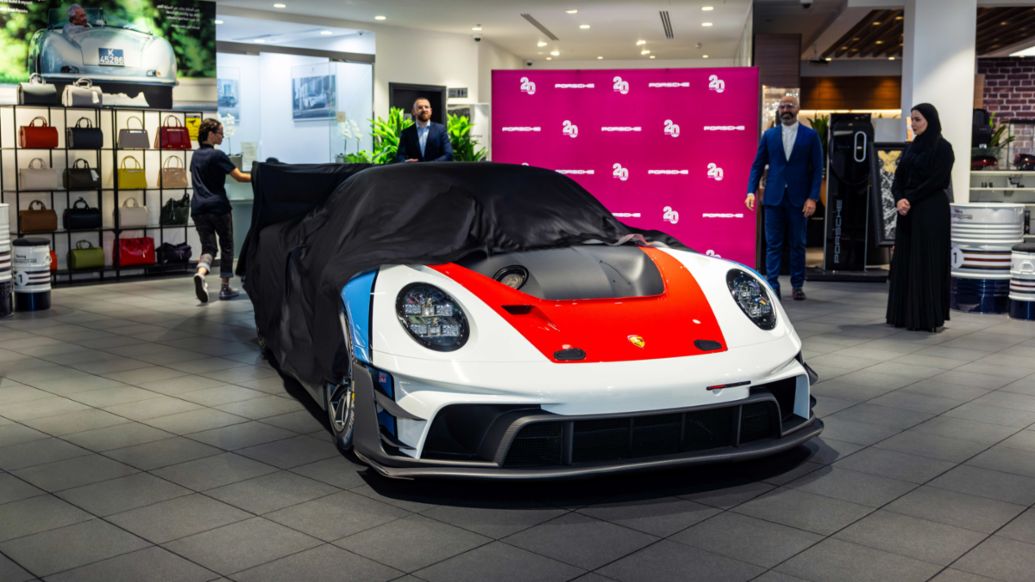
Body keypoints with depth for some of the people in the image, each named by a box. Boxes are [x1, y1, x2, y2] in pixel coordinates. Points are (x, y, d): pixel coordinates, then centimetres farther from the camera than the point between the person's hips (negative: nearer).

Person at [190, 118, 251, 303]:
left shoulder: (196, 156, 12)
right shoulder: (217, 155, -10)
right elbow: (239, 177, -13)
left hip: (198, 208, 5)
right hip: (218, 207, -5)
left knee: (208, 246, 4)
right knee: (227, 246, 11)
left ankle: (201, 273, -28)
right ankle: (225, 288, 14)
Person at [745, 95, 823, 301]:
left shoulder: (811, 136, 3)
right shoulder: (769, 135, 8)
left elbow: (817, 169, 1)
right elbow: (757, 165, 8)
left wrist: (812, 197, -8)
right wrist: (751, 191, -4)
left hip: (798, 199, -1)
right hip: (774, 197, 1)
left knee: (798, 244, 7)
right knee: (773, 244, 0)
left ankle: (797, 286, 17)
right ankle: (772, 287, 1)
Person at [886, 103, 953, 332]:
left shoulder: (942, 147, -6)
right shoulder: (912, 147, 15)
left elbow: (937, 181, -14)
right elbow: (899, 177, 9)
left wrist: (910, 199, -15)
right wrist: (899, 199, -9)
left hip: (931, 211, -7)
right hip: (907, 211, 7)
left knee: (926, 262, -6)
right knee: (904, 261, 7)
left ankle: (928, 317, -2)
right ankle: (904, 313, 13)